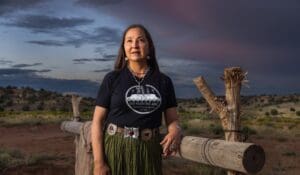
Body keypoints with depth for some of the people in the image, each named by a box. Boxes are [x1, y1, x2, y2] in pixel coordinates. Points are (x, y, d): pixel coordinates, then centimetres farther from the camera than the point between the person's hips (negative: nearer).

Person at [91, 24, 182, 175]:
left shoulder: (164, 81, 3)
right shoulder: (112, 79, -2)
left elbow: (172, 120, 4)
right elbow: (97, 121, -5)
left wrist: (175, 132, -19)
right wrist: (98, 162, -13)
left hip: (149, 152, 2)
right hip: (115, 150, -2)